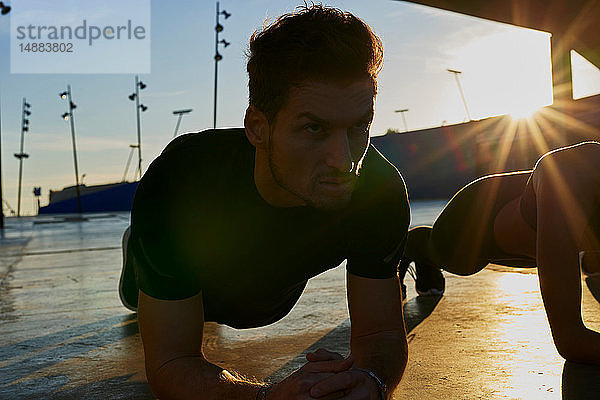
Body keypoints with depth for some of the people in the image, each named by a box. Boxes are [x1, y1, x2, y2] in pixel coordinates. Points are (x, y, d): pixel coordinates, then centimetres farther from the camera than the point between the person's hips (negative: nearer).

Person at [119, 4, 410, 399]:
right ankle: (138, 250, 63)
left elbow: (381, 332, -30)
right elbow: (171, 363, -42)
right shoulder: (175, 185, -45)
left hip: (272, 296, 2)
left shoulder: (379, 189, -38)